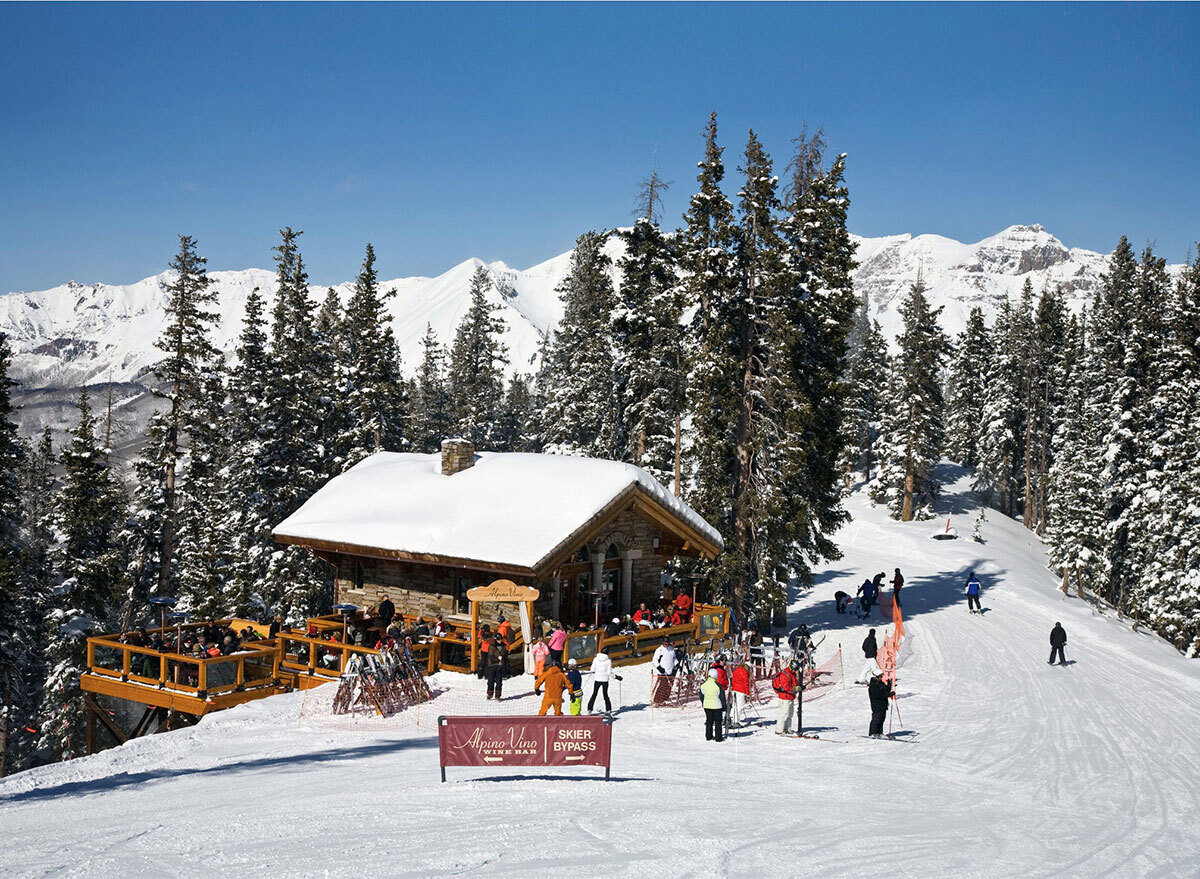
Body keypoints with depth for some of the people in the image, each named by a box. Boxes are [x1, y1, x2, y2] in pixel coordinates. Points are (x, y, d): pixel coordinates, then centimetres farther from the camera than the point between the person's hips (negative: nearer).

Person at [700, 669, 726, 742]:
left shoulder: (703, 685, -2)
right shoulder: (718, 685, -16)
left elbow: (701, 697, 9)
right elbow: (722, 697, -9)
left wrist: (703, 704, 24)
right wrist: (724, 707, 1)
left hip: (707, 706, 4)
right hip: (717, 706, -4)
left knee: (709, 721, 15)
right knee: (718, 722, 5)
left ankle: (708, 737, 19)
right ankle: (718, 738, 7)